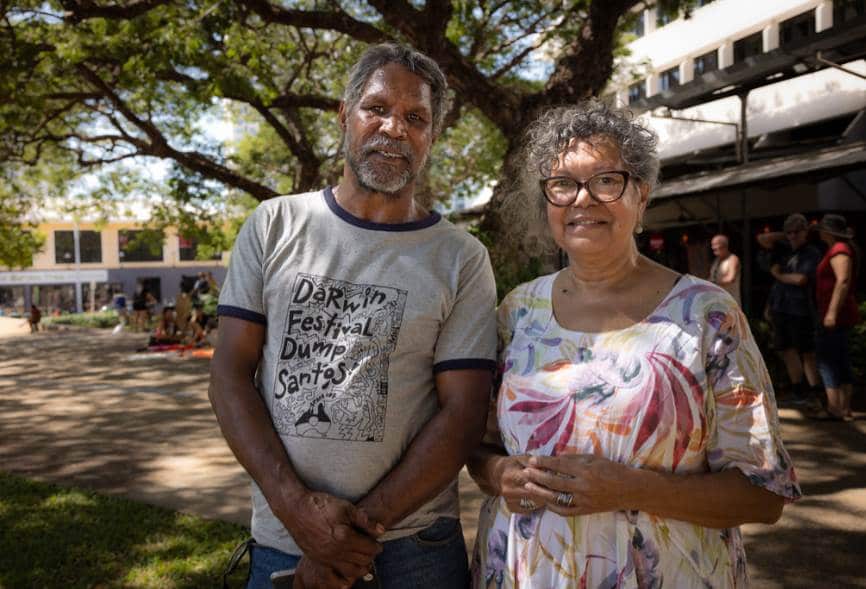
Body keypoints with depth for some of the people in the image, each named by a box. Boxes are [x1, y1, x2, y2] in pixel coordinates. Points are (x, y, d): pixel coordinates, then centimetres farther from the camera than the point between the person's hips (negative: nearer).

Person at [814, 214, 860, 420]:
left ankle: (834, 409, -10)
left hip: (835, 316, -10)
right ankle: (845, 409, 13)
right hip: (840, 317, 10)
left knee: (826, 361, -8)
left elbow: (843, 281, -26)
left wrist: (832, 312, -30)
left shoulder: (839, 250, -15)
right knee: (841, 362, 10)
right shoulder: (840, 249, 16)